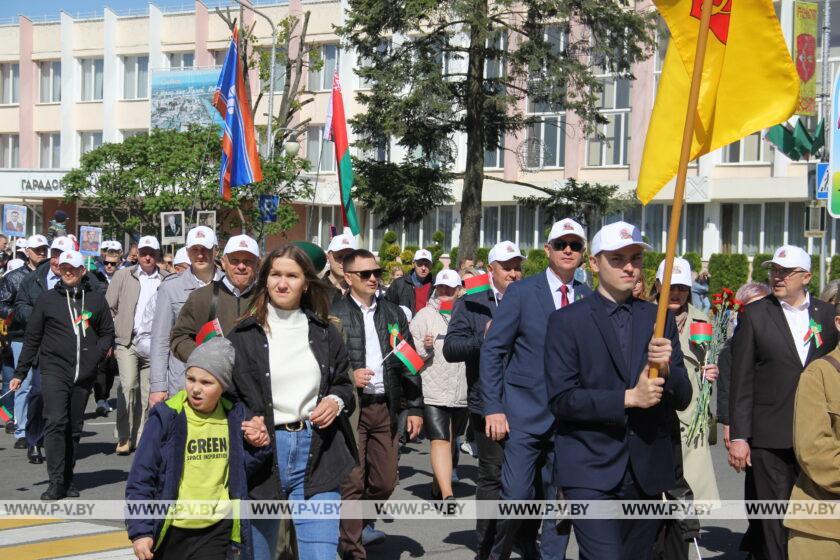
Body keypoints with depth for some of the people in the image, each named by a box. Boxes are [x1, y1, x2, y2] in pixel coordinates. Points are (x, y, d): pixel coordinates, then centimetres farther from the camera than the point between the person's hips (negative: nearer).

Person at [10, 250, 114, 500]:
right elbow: (32, 338, 9)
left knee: (74, 427, 9)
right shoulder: (47, 299, 5)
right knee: (56, 422, -15)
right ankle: (56, 482, -14)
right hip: (54, 369, -2)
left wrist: (98, 352, -2)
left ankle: (68, 480, 18)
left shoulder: (96, 299, 9)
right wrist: (20, 373, 8)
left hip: (84, 374, 2)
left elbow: (107, 332, 18)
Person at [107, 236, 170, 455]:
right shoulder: (123, 276, 8)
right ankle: (123, 437, -4)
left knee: (147, 392, 4)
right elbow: (109, 308, 8)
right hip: (127, 341, -1)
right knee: (128, 385, -14)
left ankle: (139, 438, 14)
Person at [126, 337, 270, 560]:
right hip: (169, 531, -2)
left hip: (216, 530, 2)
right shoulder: (166, 417, -10)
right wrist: (140, 531, -11)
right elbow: (140, 477, -7)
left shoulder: (234, 416, 0)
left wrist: (259, 446, -8)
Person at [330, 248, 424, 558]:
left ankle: (363, 522, 35)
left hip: (386, 408, 4)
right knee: (352, 482, -3)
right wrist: (348, 376, -16)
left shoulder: (393, 312, 12)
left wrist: (415, 408, 8)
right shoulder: (333, 313, -2)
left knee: (385, 481, 7)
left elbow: (409, 363, 12)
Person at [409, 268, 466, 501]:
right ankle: (448, 496, -20)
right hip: (433, 392, -4)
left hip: (461, 392, 4)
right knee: (440, 442, -14)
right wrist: (425, 348, -21)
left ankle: (438, 488, 37)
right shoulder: (424, 315, -1)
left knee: (451, 440, 18)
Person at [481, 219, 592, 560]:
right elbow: (492, 350, -2)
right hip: (525, 413, -3)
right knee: (516, 496, -4)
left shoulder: (589, 299, 7)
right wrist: (493, 408, -8)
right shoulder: (521, 292, -1)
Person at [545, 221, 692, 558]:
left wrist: (666, 369, -14)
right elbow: (560, 399, -10)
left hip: (648, 471, 4)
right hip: (591, 471, -4)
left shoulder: (660, 319, 9)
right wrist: (629, 397, -17)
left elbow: (682, 400, 7)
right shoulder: (567, 321, -2)